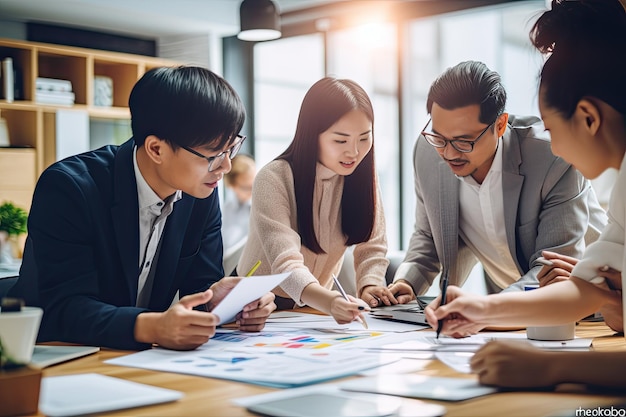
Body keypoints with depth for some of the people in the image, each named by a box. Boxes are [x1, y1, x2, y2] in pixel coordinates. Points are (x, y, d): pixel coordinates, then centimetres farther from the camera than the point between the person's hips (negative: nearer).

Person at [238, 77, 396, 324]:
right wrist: (329, 302, -49)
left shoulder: (363, 175, -4)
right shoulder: (273, 180, -20)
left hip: (316, 307, 4)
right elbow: (285, 263, -31)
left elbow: (372, 246, -4)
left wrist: (369, 285, -25)